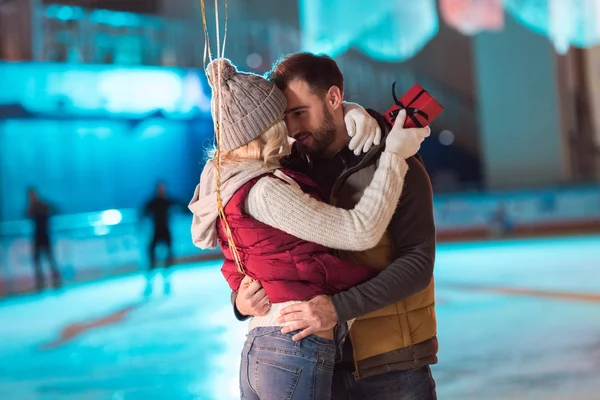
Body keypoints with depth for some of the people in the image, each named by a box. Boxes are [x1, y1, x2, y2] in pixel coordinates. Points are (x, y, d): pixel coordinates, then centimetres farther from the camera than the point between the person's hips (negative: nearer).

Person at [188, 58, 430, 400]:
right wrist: (394, 155, -10)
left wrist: (351, 112, 9)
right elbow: (361, 230, -19)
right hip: (296, 355, -9)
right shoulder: (262, 192, -17)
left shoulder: (228, 178, 10)